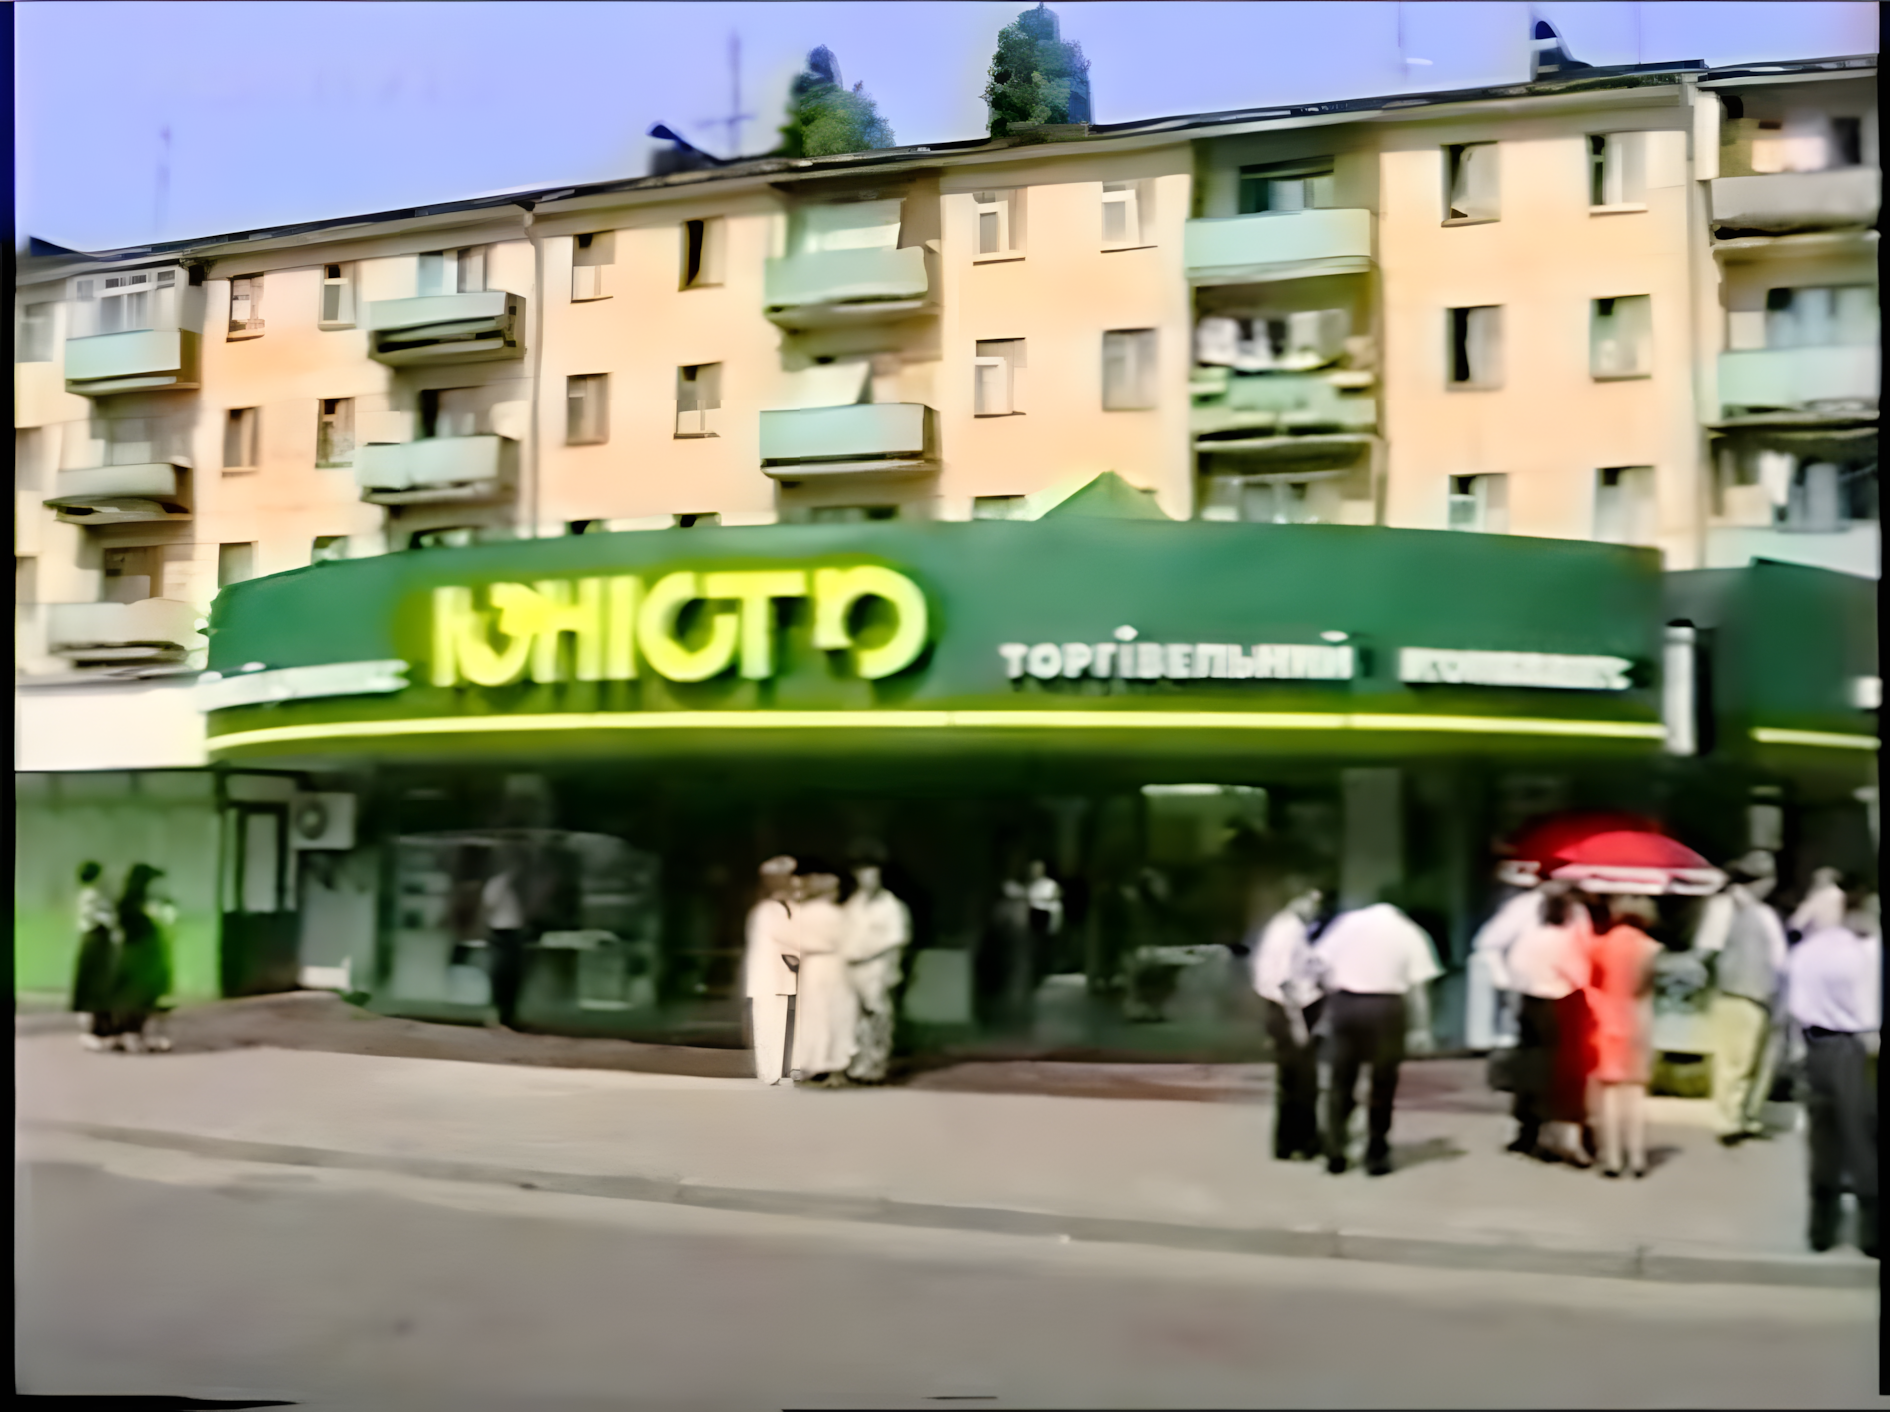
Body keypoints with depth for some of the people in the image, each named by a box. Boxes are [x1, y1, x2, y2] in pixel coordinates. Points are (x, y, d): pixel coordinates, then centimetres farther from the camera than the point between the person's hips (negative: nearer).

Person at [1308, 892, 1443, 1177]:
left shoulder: (1348, 921, 11)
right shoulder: (1408, 932, 8)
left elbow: (1319, 964, 4)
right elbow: (1417, 986, 0)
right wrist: (1420, 1028, 3)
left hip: (1344, 1003, 2)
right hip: (1385, 1007, -1)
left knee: (1341, 1082, 12)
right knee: (1382, 1086, 10)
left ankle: (1334, 1153, 9)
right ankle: (1376, 1156, 13)